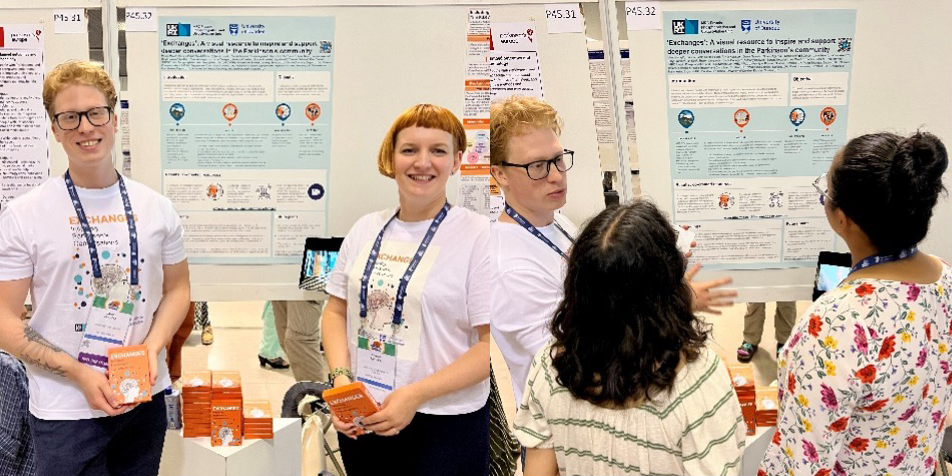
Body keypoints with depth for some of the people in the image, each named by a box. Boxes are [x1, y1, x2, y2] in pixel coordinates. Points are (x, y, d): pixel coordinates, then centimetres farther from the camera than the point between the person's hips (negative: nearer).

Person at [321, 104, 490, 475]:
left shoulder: (478, 236, -10)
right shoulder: (366, 229, 7)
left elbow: (491, 344, -14)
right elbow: (336, 311, 12)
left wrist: (415, 395, -20)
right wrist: (341, 376, -5)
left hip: (444, 427, -5)